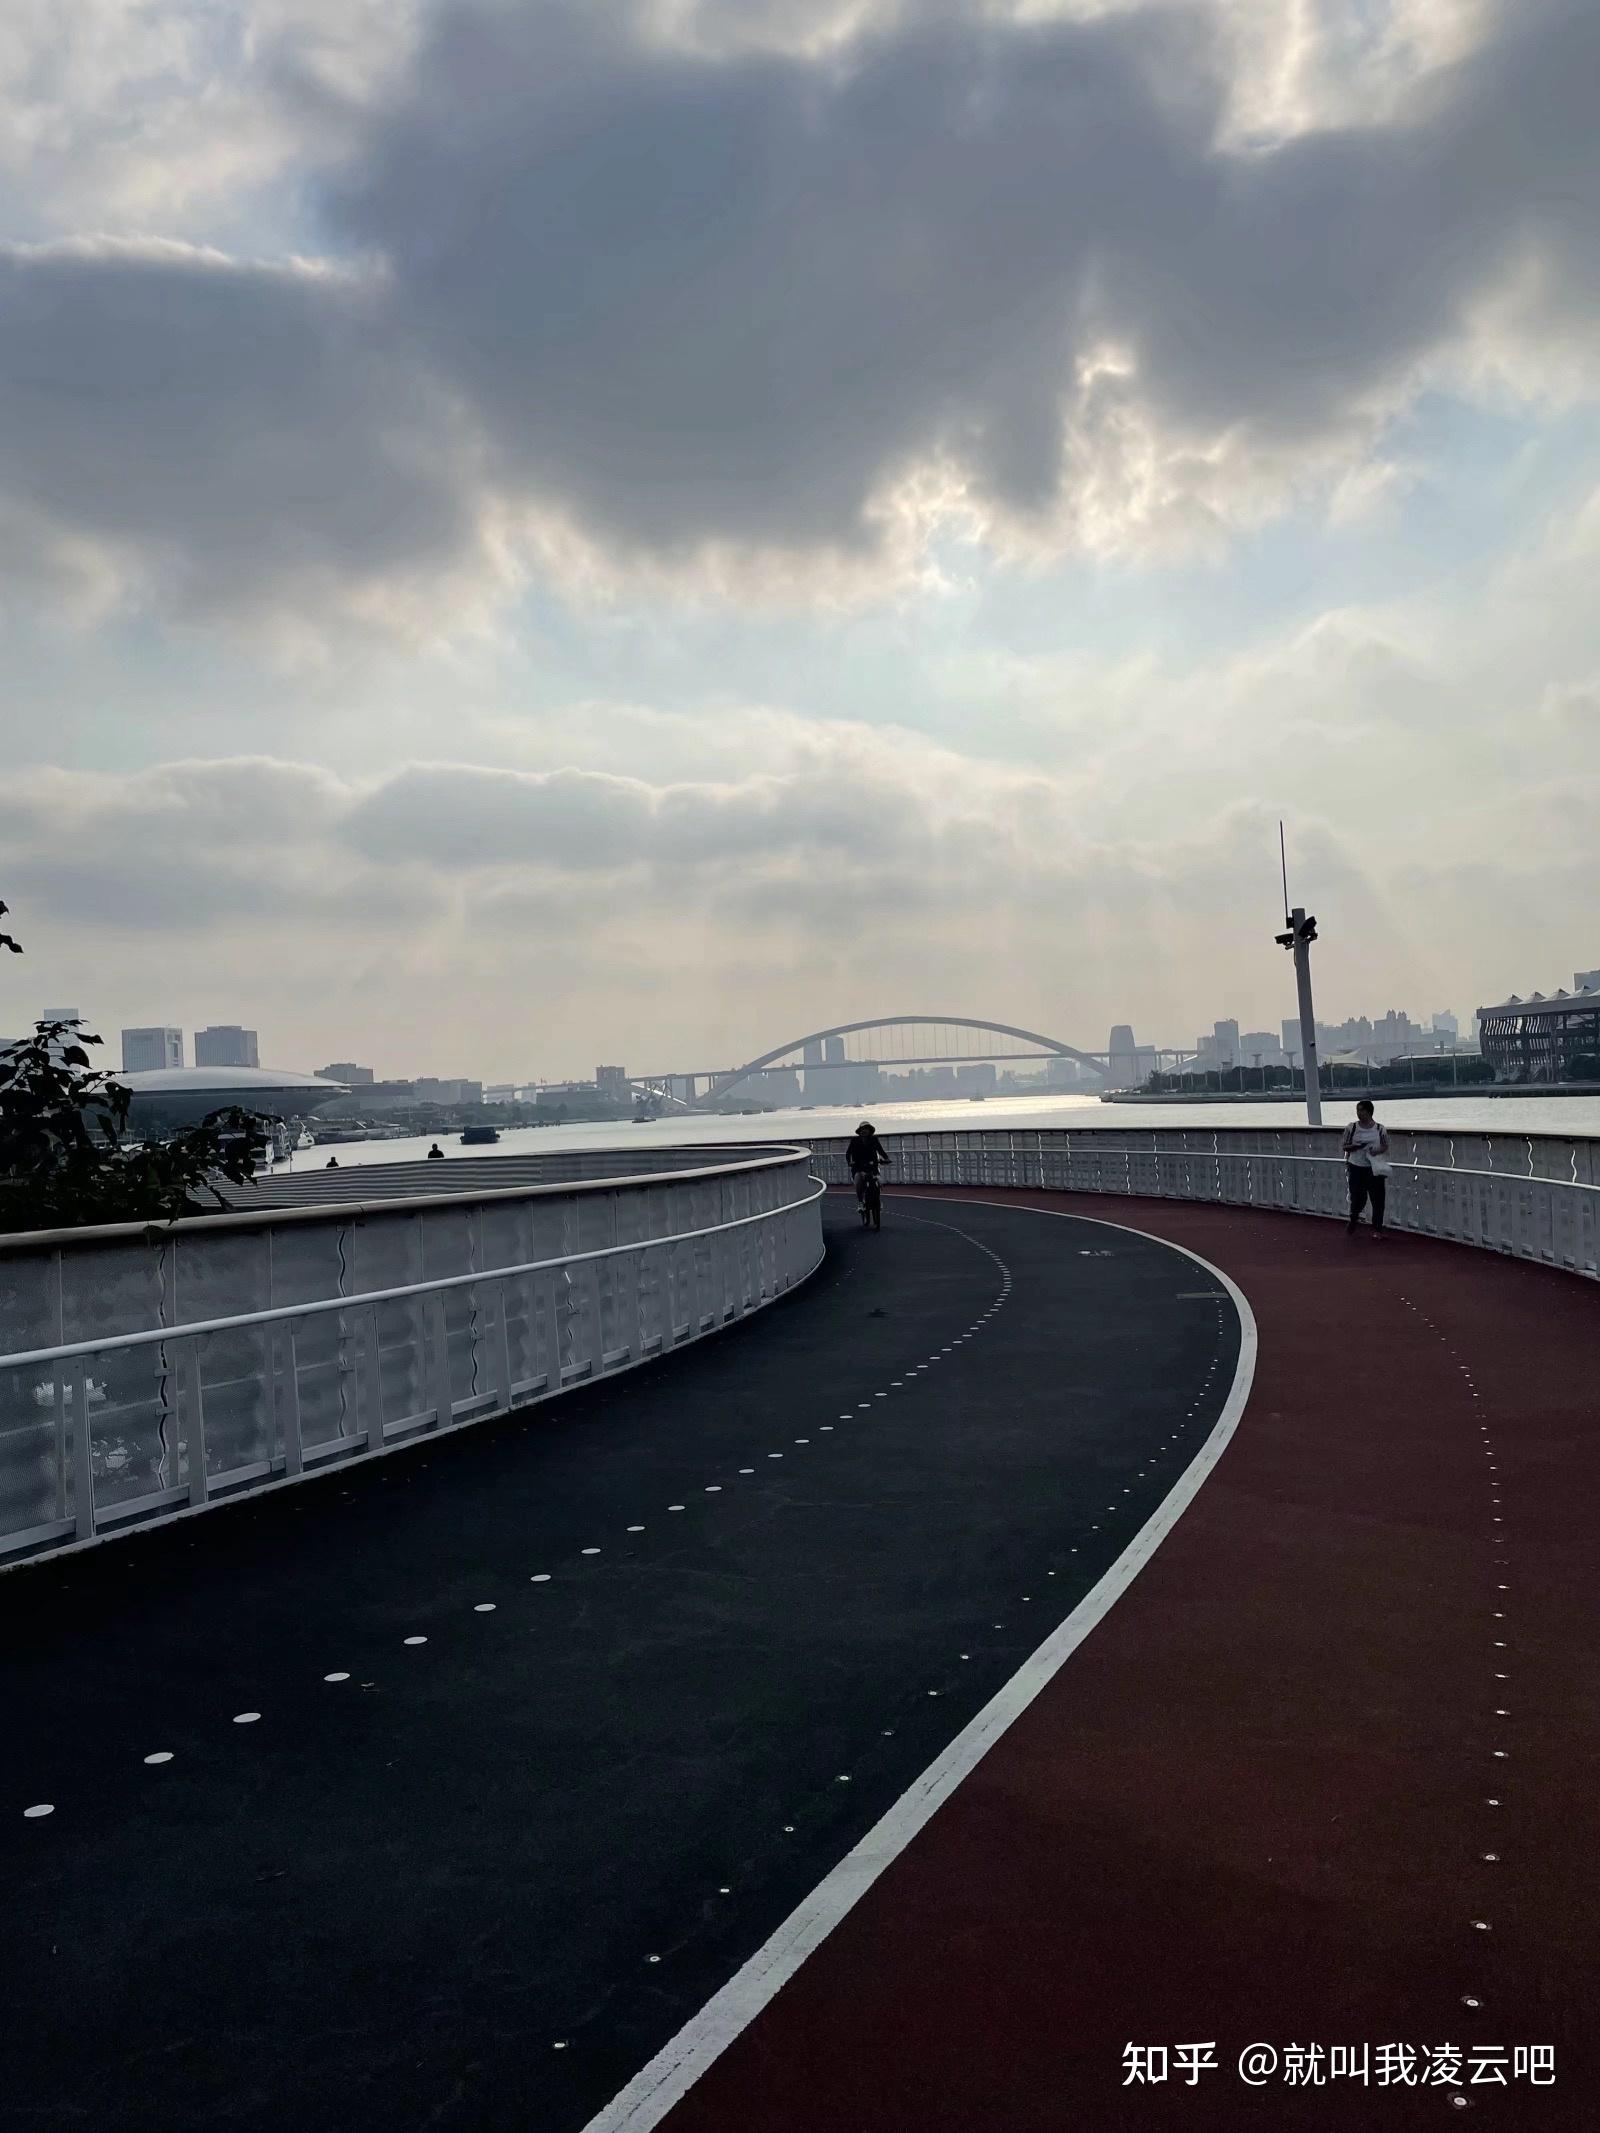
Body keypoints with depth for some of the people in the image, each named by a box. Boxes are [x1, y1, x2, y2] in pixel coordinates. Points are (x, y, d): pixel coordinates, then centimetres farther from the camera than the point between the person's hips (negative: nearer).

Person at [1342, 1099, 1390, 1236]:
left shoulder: (1380, 1129, -1)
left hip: (1375, 1168, 0)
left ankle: (1377, 1228, 11)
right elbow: (1344, 1146, 3)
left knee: (1378, 1199, 0)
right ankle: (1353, 1221, 32)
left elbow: (1386, 1146, 7)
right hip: (1356, 1168, 0)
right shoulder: (1351, 1127, -1)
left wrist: (1378, 1150, -14)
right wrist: (1356, 1146, -17)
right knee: (1357, 1198, 3)